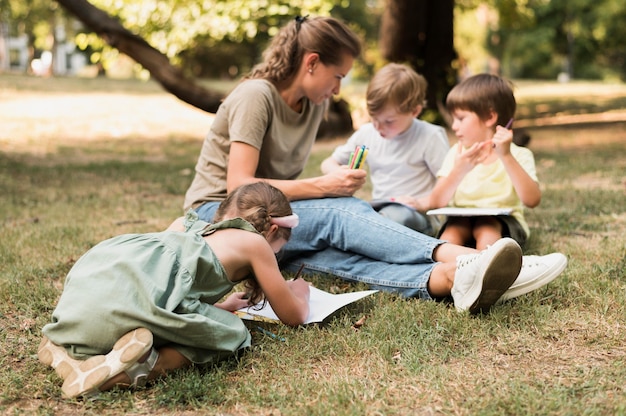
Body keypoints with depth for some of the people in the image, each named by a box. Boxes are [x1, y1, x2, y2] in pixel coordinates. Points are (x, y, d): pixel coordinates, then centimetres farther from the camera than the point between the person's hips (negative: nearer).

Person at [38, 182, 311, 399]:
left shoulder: (188, 226, 33)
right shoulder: (254, 242, 17)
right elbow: (294, 315, 25)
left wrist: (223, 304, 52)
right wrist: (300, 293, 47)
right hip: (128, 296, -8)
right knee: (232, 334, 4)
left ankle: (65, 348, 10)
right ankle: (142, 364, -17)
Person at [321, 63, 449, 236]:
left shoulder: (430, 136, -4)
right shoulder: (366, 133, 10)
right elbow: (328, 163, 17)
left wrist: (422, 203, -21)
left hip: (418, 216, -5)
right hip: (378, 212, 5)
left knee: (399, 216, -41)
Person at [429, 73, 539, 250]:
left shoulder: (518, 155, -4)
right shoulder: (457, 153, 6)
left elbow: (532, 200, -21)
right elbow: (436, 203, -5)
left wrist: (506, 156, -26)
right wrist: (459, 171, -22)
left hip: (502, 224, -2)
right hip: (462, 221, 3)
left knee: (486, 226, -32)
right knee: (453, 227, -28)